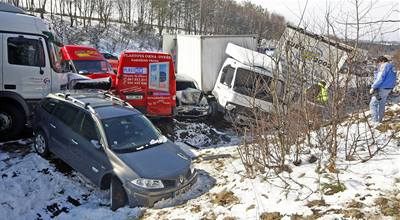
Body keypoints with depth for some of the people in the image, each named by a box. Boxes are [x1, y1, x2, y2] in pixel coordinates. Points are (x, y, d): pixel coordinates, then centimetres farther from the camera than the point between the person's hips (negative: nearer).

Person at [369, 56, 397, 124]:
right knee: (382, 105, 16)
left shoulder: (385, 66, -12)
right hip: (388, 88, 9)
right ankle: (380, 120, 22)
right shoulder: (392, 67, 16)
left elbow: (380, 78, -21)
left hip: (381, 88, -9)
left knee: (373, 104, -5)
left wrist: (373, 87, -18)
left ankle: (375, 122, -10)